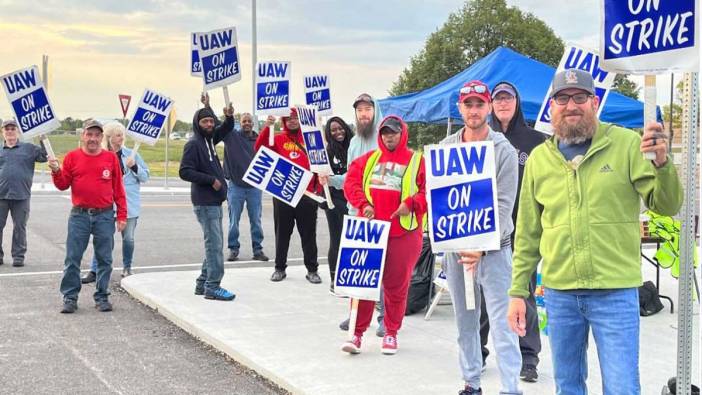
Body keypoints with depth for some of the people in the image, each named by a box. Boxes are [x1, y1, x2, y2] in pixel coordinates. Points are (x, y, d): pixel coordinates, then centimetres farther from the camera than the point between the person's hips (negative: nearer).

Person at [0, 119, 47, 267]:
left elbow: (44, 157, 0)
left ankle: (18, 256, 12)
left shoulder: (28, 148, 7)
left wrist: (43, 141, -10)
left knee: (19, 227, 4)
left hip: (21, 195, -1)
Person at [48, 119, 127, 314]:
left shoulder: (111, 158, 5)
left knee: (104, 259, 4)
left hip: (105, 216, 0)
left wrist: (122, 215, 2)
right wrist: (56, 171, -14)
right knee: (72, 259, 1)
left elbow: (118, 189, 6)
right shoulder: (72, 157, 5)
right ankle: (70, 297, 9)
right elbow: (63, 185, 7)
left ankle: (102, 297, 14)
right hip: (79, 215, 0)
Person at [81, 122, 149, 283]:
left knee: (128, 238, 4)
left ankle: (127, 268, 22)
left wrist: (134, 166, -10)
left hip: (129, 203, 1)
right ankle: (94, 271, 1)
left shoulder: (131, 154, 3)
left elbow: (145, 177, 5)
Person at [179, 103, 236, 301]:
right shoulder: (193, 144, -11)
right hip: (205, 203, -9)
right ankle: (213, 287, -5)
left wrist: (229, 117, 7)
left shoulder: (209, 139, 13)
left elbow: (226, 129, 29)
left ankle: (203, 283, 21)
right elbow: (184, 172, -19)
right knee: (214, 244, -9)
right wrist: (211, 180, -17)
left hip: (215, 201, 9)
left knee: (214, 243, 13)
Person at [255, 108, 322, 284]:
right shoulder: (278, 139, 4)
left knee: (308, 234, 5)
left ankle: (312, 270, 13)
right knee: (282, 233, 9)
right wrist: (267, 127, -24)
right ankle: (280, 268, 18)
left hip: (307, 194, 0)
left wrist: (319, 188, 0)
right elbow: (260, 148, -12)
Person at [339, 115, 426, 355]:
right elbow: (351, 182, 8)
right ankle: (357, 332, 10)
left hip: (402, 233, -2)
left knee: (396, 285, 5)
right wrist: (363, 204, -7)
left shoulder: (417, 161, 3)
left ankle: (391, 333, 19)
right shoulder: (368, 159, 11)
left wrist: (411, 203, -17)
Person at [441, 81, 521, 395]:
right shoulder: (445, 148, 6)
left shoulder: (504, 150, -5)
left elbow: (504, 204, -10)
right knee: (465, 320, 12)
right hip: (455, 246, 4)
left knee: (501, 322, -6)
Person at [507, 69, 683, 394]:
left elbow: (667, 205, -6)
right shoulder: (539, 159, 6)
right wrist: (518, 291, 8)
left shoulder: (626, 144, -2)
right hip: (559, 292, 3)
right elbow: (527, 234, 10)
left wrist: (662, 163, -24)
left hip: (616, 293, -3)